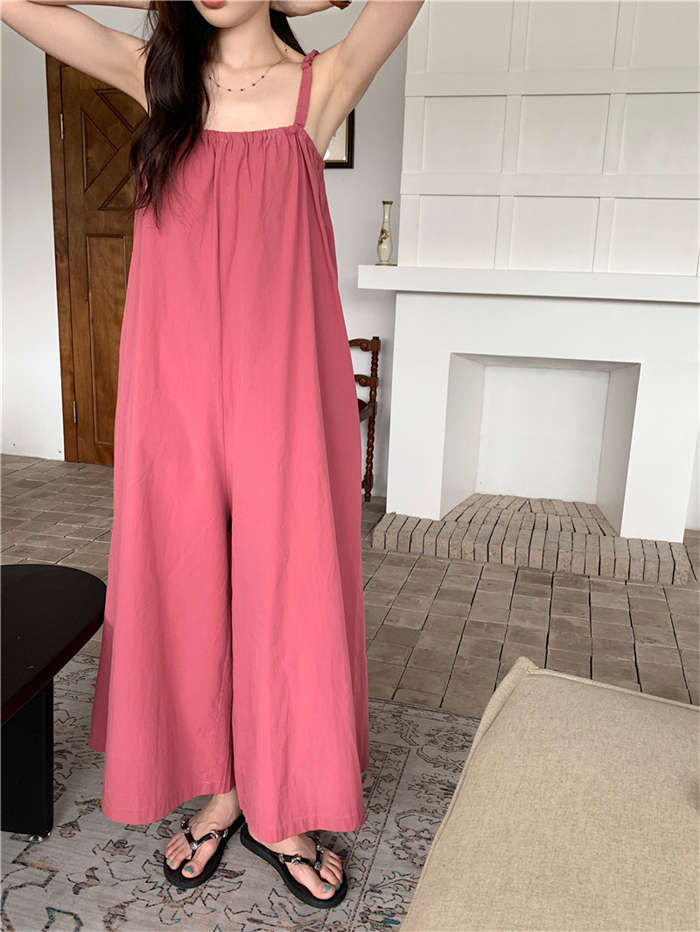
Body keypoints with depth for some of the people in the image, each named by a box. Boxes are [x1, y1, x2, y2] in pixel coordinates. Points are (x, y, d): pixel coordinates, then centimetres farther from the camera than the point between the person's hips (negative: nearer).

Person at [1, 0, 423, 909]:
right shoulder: (157, 76, 11)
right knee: (187, 584, 9)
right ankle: (219, 790, 31)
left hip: (282, 390, -2)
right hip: (174, 389, 3)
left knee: (287, 585, 4)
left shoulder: (322, 82, 5)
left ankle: (280, 810, 26)